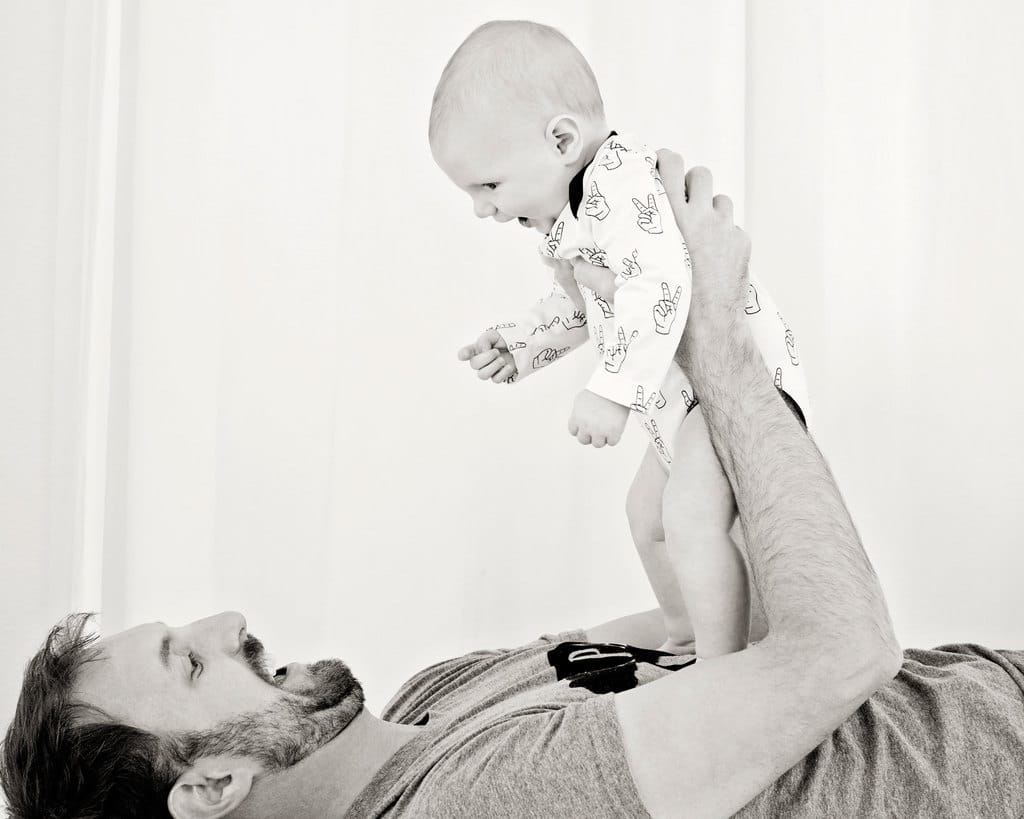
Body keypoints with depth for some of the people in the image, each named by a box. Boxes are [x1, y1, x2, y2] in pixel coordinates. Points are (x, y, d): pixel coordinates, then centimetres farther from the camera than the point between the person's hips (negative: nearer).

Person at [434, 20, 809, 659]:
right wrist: (517, 346, 10)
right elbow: (584, 305, 24)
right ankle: (686, 638, 41)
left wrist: (612, 391, -36)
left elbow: (659, 284, -35)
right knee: (646, 512, 23)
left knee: (690, 516, -27)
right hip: (687, 395, 12)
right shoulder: (567, 216, 11)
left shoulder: (619, 177, -23)